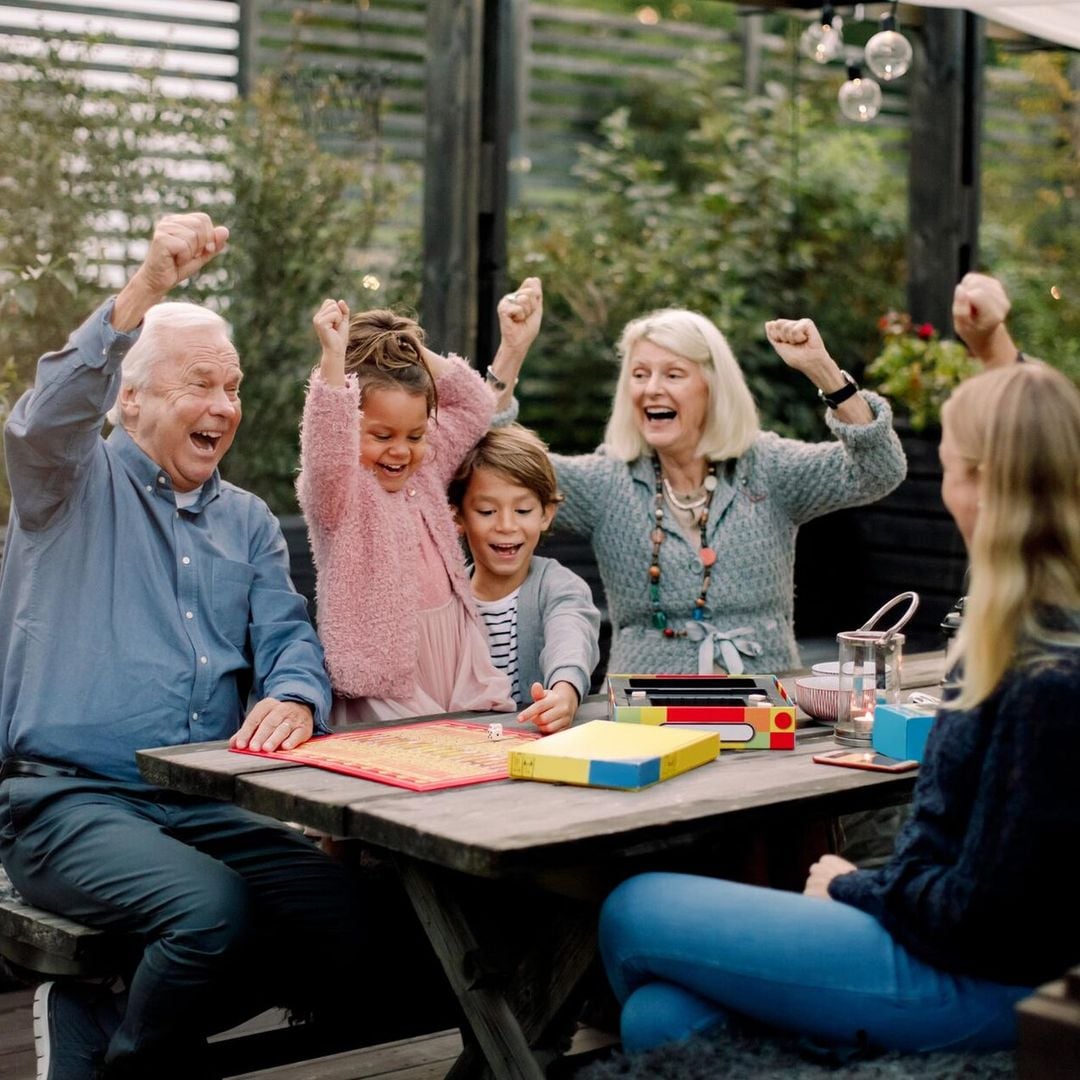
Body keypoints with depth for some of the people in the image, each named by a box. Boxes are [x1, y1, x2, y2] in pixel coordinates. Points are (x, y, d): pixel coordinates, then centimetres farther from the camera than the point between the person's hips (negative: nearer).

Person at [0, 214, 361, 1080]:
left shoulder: (248, 521, 19)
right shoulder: (73, 484, 5)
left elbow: (288, 634, 8)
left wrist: (296, 698, -18)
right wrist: (146, 289, -31)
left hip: (205, 806, 6)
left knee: (339, 913, -17)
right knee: (214, 907, -32)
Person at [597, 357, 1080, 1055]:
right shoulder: (1017, 641, 8)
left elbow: (982, 916, -20)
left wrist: (853, 888, -5)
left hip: (974, 989, -9)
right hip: (933, 932, 9)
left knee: (634, 913, -2)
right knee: (658, 1016, -3)